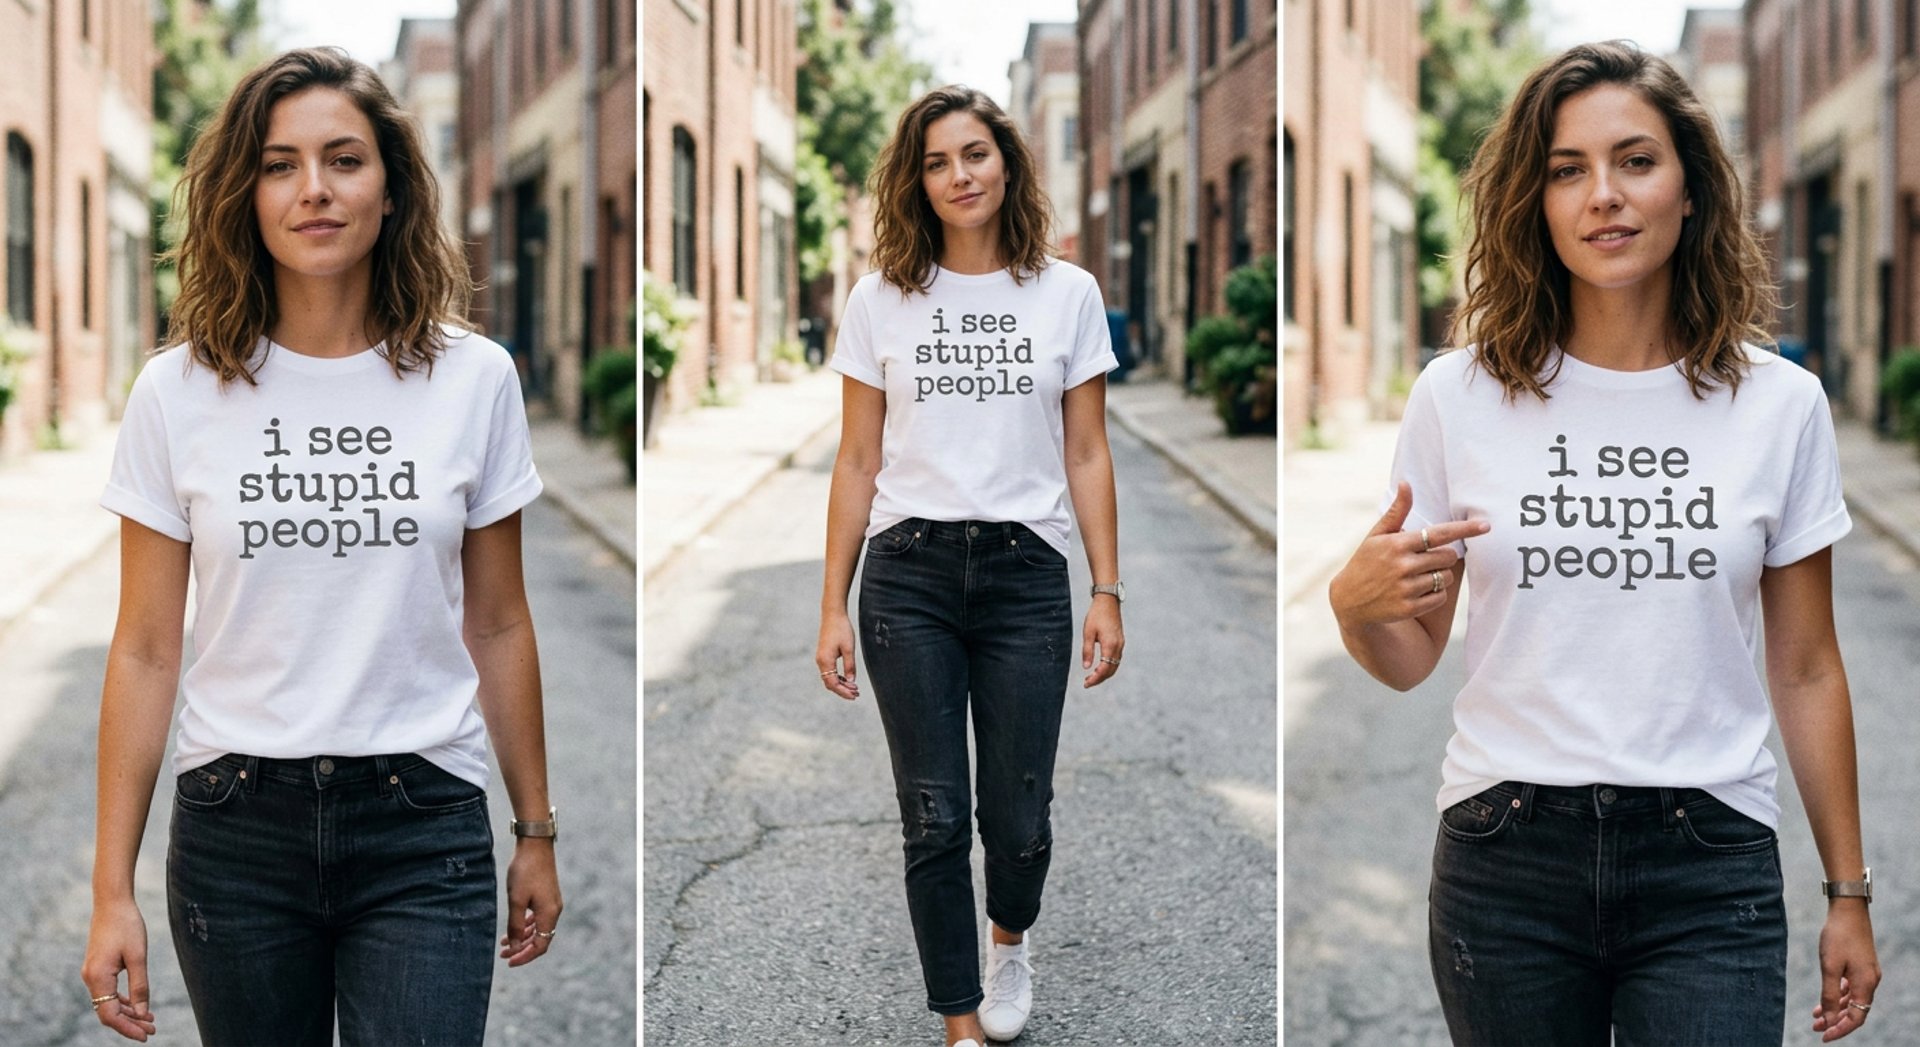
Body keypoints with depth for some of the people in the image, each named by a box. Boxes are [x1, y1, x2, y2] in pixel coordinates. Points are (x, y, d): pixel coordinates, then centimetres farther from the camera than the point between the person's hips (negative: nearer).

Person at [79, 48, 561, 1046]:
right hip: (236, 823, 1)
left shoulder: (473, 380, -1)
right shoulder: (177, 393, -1)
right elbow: (144, 652, 0)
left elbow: (496, 628, 6)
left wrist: (536, 831, 10)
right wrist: (112, 889, -2)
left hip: (423, 825, 0)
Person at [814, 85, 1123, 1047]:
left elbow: (1086, 457, 5)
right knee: (935, 821, 2)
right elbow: (858, 464, 4)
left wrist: (1107, 592, 0)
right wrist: (832, 608, 1)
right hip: (909, 573, 0)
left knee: (1018, 818, 4)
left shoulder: (1067, 294, 3)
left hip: (1026, 572, 0)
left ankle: (1009, 940, 38)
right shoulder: (880, 300, 3)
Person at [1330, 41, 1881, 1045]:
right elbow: (1410, 661, 5)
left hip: (1709, 860, 0)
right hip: (1506, 856, 0)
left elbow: (1806, 671, 7)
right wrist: (1355, 602, -17)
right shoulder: (1459, 397, -1)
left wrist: (1848, 895, 9)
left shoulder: (1780, 404, 1)